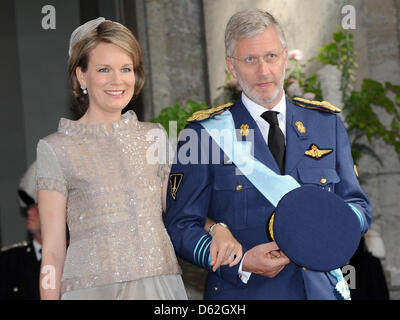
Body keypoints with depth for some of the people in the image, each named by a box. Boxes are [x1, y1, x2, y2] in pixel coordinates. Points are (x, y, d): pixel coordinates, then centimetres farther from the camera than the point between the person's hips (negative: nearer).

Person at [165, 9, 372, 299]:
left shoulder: (327, 124, 6)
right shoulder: (205, 133, -3)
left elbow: (360, 206, 10)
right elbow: (181, 226, -4)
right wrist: (240, 262, -18)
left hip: (320, 289, 3)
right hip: (241, 292, -3)